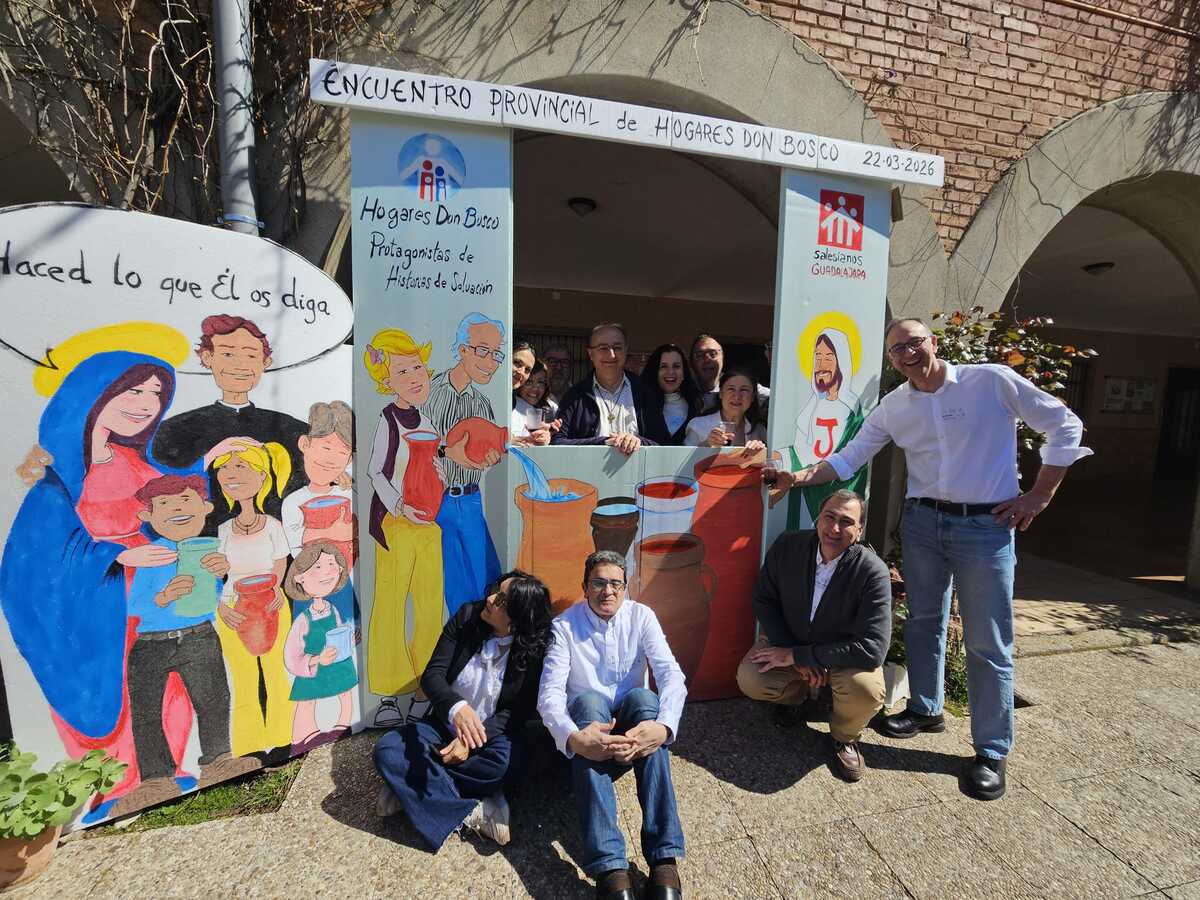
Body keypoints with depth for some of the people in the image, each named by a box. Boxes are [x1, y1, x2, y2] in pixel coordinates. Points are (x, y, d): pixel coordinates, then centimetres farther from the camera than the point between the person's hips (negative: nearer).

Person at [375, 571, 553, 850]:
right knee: (387, 749, -21)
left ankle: (410, 787, -15)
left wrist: (471, 741, -25)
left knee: (509, 761, -34)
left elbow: (519, 711, -12)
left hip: (493, 732, -2)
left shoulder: (534, 650, -15)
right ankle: (472, 811, -22)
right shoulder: (467, 617, -12)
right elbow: (432, 675, -15)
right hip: (444, 722, 2)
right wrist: (456, 707, -36)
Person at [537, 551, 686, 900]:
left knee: (643, 696, -33)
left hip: (633, 725, 1)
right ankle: (610, 867, -42)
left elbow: (672, 675, -18)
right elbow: (549, 693, -20)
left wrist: (665, 726, -39)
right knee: (588, 700, -34)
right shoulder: (565, 625, -9)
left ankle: (664, 859, -37)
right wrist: (572, 737, -41)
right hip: (589, 722, -1)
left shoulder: (642, 616, -6)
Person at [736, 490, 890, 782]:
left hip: (845, 655, -2)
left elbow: (873, 648, -30)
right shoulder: (787, 546, -17)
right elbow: (764, 600, -5)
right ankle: (801, 691, 16)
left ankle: (844, 738, 5)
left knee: (866, 690, -33)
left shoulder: (873, 572, -26)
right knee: (749, 679, -21)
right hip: (788, 642, 3)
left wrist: (798, 656, -28)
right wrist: (792, 654, -17)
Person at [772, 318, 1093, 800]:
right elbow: (849, 457, 5)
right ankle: (926, 709, 37)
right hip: (922, 521, 4)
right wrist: (802, 477, -10)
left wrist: (1039, 495, -5)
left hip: (985, 526, -4)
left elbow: (1064, 426, -1)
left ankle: (992, 751, 18)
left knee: (987, 642, 1)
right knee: (923, 621, 16)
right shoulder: (893, 407, 3)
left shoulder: (993, 381, -8)